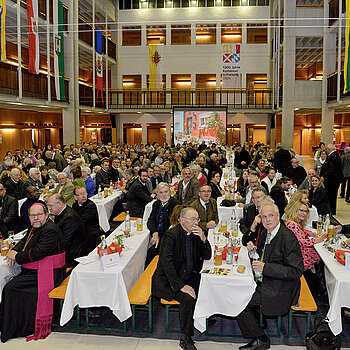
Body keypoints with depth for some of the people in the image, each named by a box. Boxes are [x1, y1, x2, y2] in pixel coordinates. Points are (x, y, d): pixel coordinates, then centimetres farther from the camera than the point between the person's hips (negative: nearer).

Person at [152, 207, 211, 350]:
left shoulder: (195, 233, 5)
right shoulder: (171, 235, -17)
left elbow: (207, 256, 6)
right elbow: (166, 263, -24)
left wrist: (203, 239, -13)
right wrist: (181, 286, -27)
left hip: (189, 276, 7)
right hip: (169, 280, -7)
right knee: (188, 298, -28)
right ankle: (185, 338, -11)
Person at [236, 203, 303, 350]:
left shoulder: (288, 238, -21)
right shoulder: (265, 233, 6)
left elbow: (296, 271, -24)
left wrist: (265, 268, -27)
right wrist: (253, 250, -1)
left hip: (279, 290, -9)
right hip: (263, 282, 9)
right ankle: (258, 336, 18)